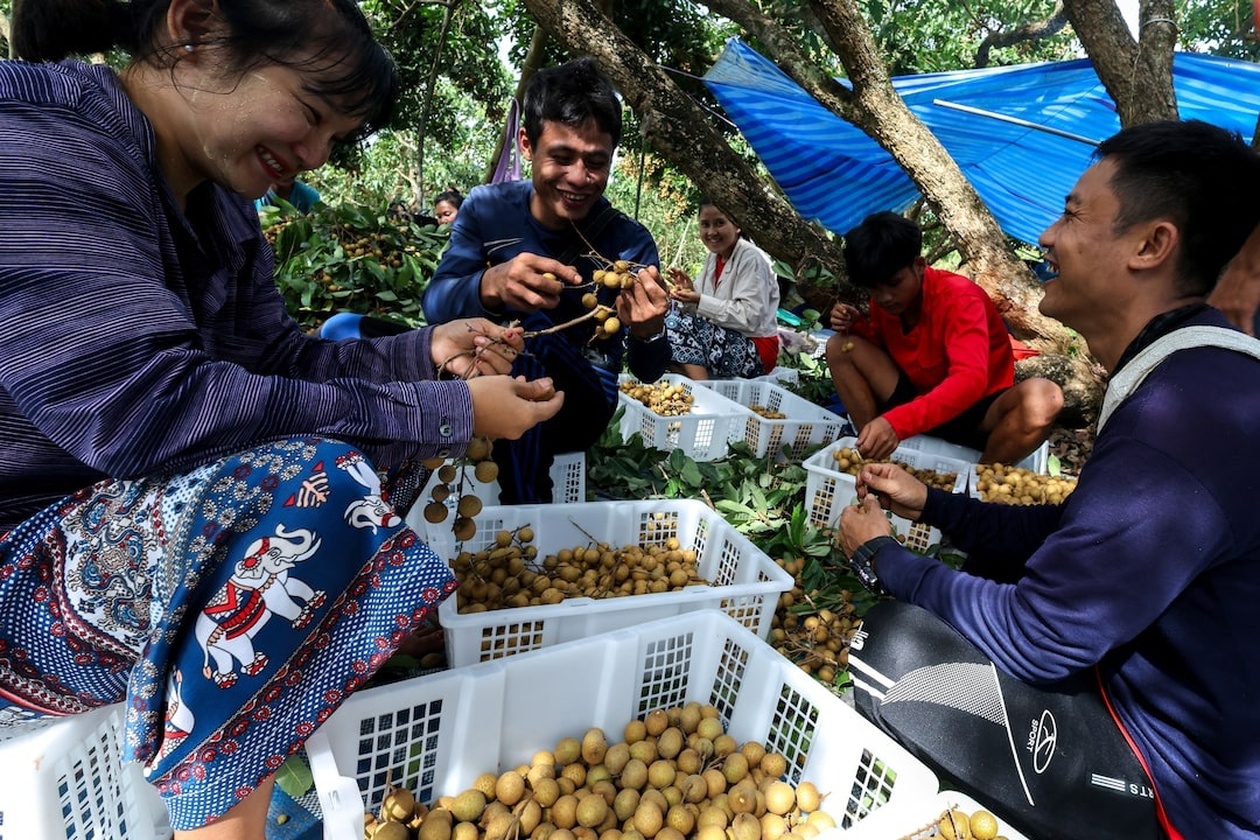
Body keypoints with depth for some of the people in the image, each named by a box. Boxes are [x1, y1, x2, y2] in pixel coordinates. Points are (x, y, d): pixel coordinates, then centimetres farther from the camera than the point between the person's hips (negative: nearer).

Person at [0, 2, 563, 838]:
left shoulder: (216, 198, 5)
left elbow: (275, 359, 7)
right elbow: (150, 409, -32)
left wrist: (426, 355, -8)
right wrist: (448, 412, -29)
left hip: (122, 513, 9)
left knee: (381, 430, 5)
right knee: (320, 482, -32)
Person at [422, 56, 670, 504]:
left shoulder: (629, 242, -13)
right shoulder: (487, 207, -8)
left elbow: (648, 373, -16)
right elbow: (433, 305, -19)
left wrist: (648, 335, -42)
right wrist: (490, 285, -43)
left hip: (581, 404, -3)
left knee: (534, 334, -34)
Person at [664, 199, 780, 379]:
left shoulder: (751, 258, -13)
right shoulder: (713, 257, 11)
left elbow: (750, 317, -23)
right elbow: (706, 306, 11)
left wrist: (700, 301, -24)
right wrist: (690, 290, -10)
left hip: (756, 350, -8)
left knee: (678, 325, -22)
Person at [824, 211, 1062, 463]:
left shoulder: (958, 297, -23)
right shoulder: (885, 298, -6)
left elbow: (971, 380, -37)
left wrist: (896, 422, -52)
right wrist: (857, 326, -13)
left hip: (977, 410, -4)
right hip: (921, 403, 5)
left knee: (1042, 398, -37)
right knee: (841, 346, -11)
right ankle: (876, 458, -11)